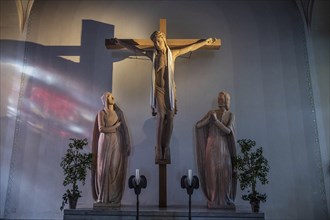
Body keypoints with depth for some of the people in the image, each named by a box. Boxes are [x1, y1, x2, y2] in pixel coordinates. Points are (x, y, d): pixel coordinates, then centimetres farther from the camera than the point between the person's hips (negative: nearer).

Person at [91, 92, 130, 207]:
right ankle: (102, 197, 3)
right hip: (105, 142, -3)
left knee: (116, 168, -2)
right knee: (104, 168, -5)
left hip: (117, 142, 3)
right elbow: (101, 129, -8)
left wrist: (126, 145, 1)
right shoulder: (101, 113, 3)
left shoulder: (118, 112, 15)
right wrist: (115, 127, 0)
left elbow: (123, 129, 9)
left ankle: (114, 198, 1)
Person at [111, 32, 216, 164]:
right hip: (158, 89, -1)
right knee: (161, 116, -10)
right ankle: (159, 153, -7)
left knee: (170, 117, -5)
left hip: (170, 89, 2)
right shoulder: (152, 54, 6)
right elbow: (134, 49, 12)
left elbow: (191, 48, 15)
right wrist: (119, 42, 14)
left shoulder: (173, 53, 7)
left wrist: (205, 42, 19)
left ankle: (165, 148, 5)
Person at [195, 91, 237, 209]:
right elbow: (198, 125, 4)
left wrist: (216, 120, -11)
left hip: (223, 147, -1)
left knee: (224, 173, -1)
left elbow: (228, 130, -10)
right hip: (211, 146, 1)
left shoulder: (230, 115, 5)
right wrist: (209, 118, -5)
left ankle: (225, 201, 11)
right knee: (211, 172, 0)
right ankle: (213, 201, 9)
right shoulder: (211, 112, 9)